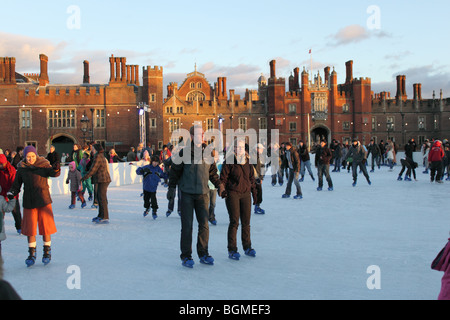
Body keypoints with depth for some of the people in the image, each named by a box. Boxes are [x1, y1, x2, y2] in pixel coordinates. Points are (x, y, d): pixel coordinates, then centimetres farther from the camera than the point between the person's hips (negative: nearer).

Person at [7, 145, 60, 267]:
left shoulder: (43, 165, -3)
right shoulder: (21, 169, 3)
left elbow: (53, 173, -17)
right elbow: (16, 184, 8)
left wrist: (55, 169, -39)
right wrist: (12, 193, -9)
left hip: (44, 201, -2)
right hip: (29, 202, 2)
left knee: (45, 227, 2)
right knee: (30, 229, 3)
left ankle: (47, 252, 18)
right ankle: (32, 254, 17)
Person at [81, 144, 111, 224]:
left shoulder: (98, 157, -13)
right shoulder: (101, 156, 17)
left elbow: (93, 169, -16)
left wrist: (85, 177, -10)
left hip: (103, 180, -10)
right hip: (101, 180, 10)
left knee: (102, 198, -9)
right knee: (100, 198, 15)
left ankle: (105, 218, -8)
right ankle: (100, 216, 23)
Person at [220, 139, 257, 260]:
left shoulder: (248, 162, 10)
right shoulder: (229, 161, -4)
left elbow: (251, 178, 17)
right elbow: (223, 177, -3)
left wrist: (254, 192, 16)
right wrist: (222, 191, -13)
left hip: (246, 194, 4)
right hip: (232, 193, -4)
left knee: (246, 222, 8)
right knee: (234, 222, -5)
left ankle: (247, 247, 21)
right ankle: (232, 250, 3)